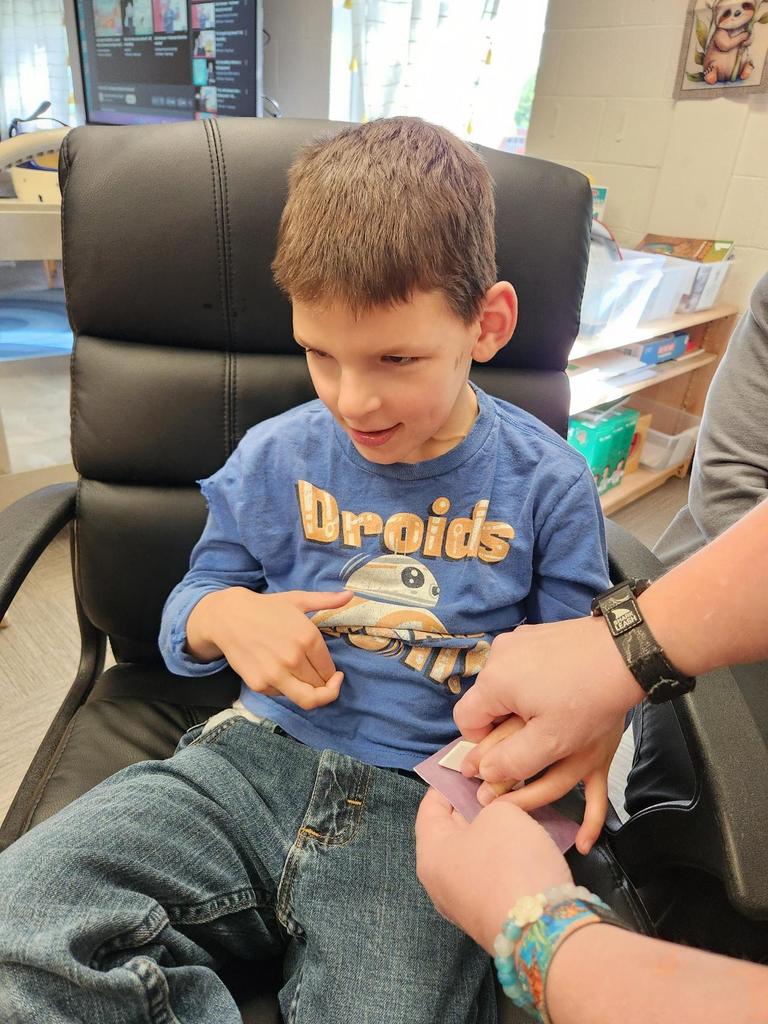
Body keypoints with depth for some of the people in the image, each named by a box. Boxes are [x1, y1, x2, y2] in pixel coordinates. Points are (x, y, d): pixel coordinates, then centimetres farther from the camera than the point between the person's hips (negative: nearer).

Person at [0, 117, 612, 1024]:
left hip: (421, 809, -1)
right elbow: (183, 615, 14)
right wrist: (225, 617, -10)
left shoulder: (547, 486, 0)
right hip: (258, 756, 3)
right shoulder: (274, 459, 4)